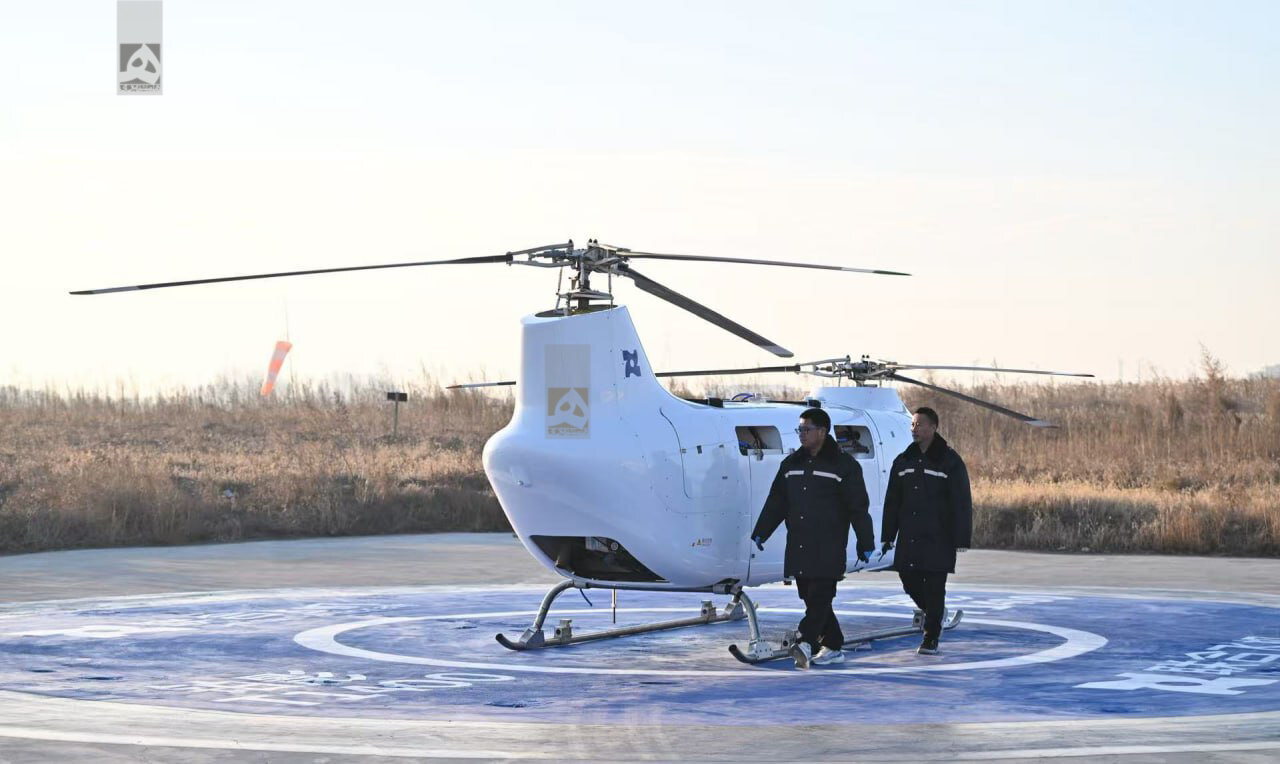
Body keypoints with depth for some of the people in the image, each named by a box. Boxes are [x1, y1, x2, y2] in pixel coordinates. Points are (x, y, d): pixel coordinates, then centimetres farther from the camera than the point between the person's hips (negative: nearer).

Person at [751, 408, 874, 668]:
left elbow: (859, 507, -3)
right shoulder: (791, 464, 15)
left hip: (829, 548, -6)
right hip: (798, 546, 6)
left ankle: (805, 643, -25)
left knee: (820, 596, -13)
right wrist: (760, 534, 12)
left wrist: (866, 543, -5)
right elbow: (776, 503, 17)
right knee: (810, 598, 6)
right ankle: (832, 646, 15)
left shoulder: (844, 465, -2)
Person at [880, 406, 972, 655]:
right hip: (909, 539, 5)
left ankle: (931, 639, 5)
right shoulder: (904, 461, 11)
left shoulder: (949, 461, -4)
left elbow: (962, 503, -6)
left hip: (938, 539, -5)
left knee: (934, 587, -3)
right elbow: (892, 502, 14)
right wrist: (888, 537, 10)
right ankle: (931, 613, 33)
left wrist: (961, 539, -12)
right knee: (909, 579, 5)